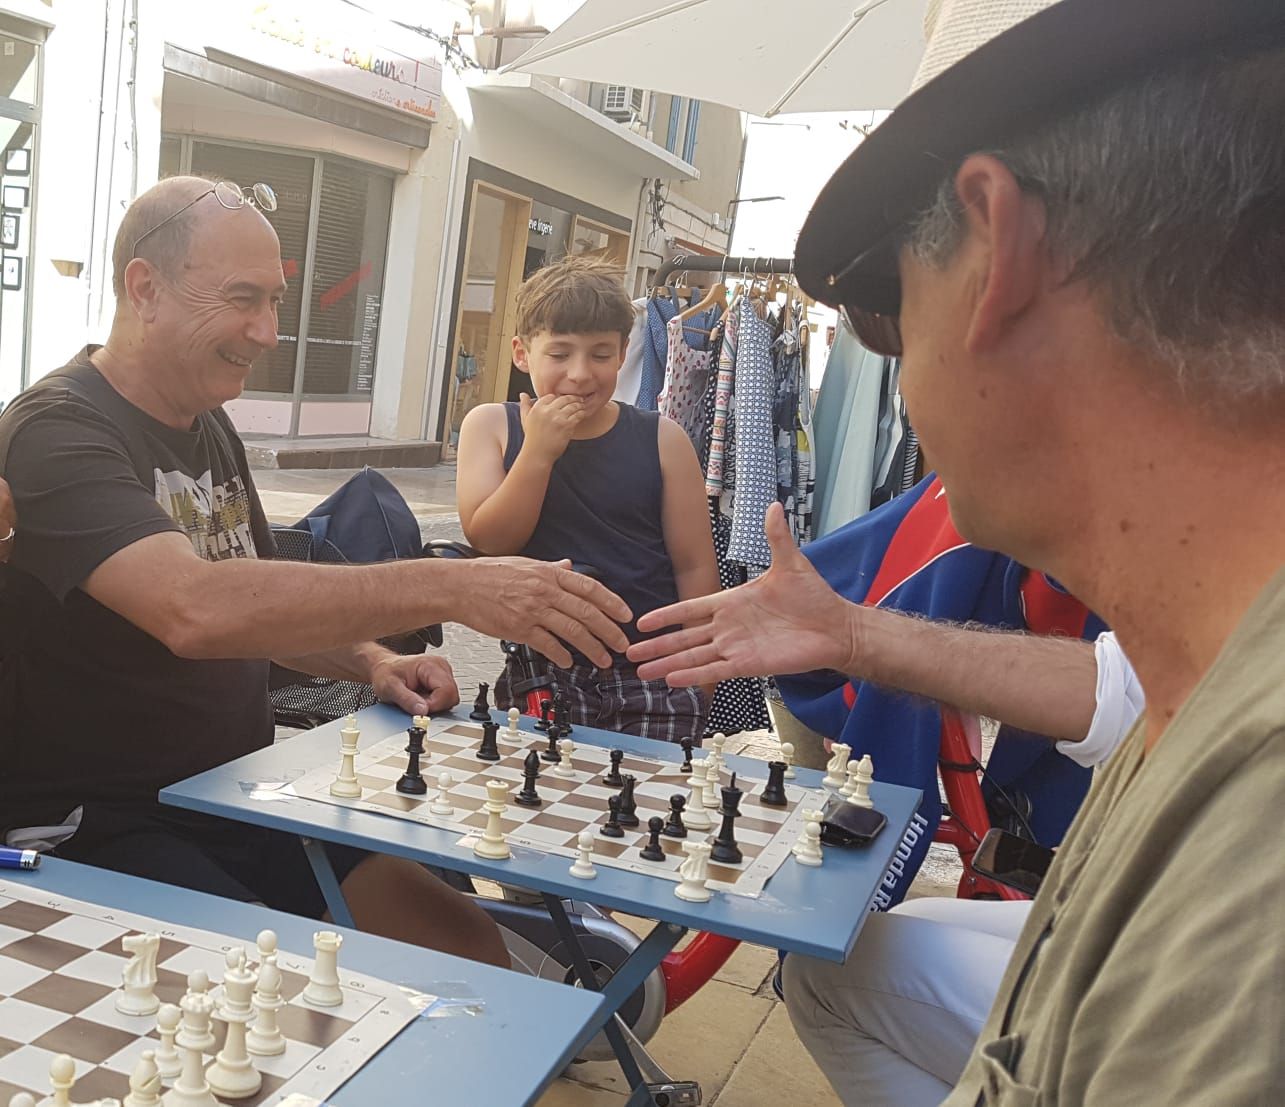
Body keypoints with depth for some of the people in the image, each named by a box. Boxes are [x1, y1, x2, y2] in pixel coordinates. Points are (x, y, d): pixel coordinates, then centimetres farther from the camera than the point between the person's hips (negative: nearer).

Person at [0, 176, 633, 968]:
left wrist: (371, 660, 0)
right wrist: (451, 587, -37)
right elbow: (194, 609, -35)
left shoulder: (212, 428, 12)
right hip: (98, 834, -7)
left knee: (469, 943, -6)